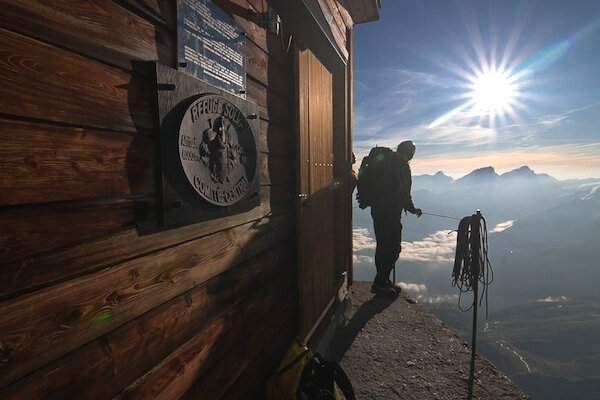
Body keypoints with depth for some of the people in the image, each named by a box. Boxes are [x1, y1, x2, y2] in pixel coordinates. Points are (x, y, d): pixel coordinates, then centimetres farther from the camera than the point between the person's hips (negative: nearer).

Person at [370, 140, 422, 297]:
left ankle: (383, 280, 27)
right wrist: (413, 209, 1)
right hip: (390, 214, -9)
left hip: (378, 210, 9)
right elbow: (404, 193, -14)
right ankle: (380, 283, 4)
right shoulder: (402, 166, -11)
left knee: (383, 246, 16)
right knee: (393, 248, -1)